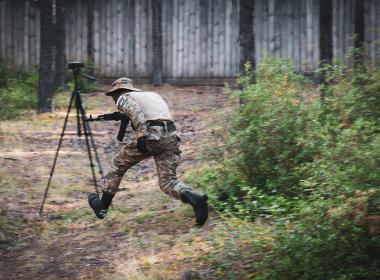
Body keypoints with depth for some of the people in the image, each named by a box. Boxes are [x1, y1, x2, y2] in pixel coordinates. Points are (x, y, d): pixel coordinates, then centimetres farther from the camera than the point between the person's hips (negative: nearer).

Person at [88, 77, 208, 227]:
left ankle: (102, 206, 26)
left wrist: (141, 134, -20)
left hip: (152, 137, -5)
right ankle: (194, 198, -26)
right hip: (171, 137, 5)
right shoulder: (153, 94, 35)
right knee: (168, 182, 3)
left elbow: (135, 110, -9)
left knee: (119, 164, 17)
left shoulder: (124, 97, 14)